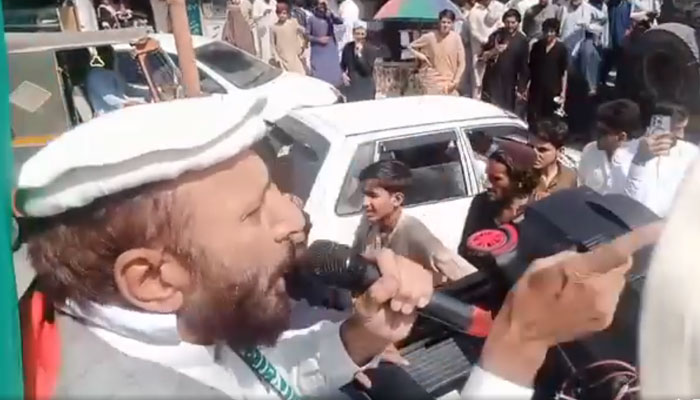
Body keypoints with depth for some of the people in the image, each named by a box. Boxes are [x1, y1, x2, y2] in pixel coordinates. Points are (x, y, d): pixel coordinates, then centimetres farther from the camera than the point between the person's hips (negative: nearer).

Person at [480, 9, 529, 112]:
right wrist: (493, 52, -18)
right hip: (491, 81, 1)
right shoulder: (496, 35, 1)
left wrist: (521, 88, -4)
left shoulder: (522, 41, -1)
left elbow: (524, 67, 0)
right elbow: (483, 56, 3)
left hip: (509, 84, -1)